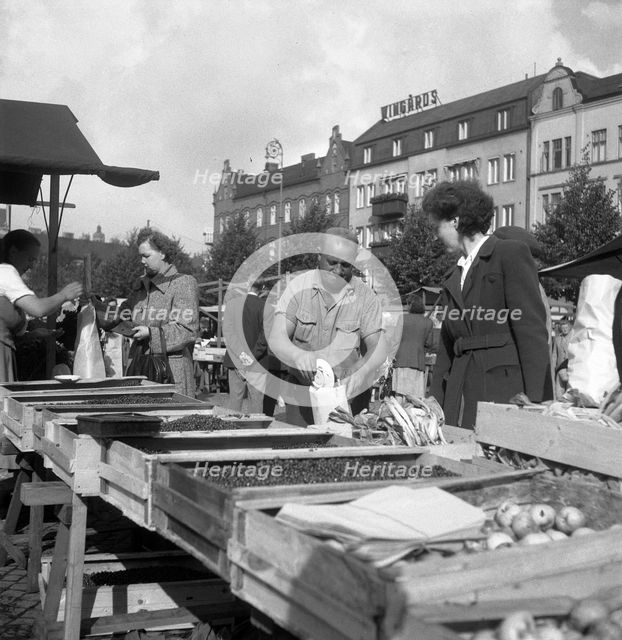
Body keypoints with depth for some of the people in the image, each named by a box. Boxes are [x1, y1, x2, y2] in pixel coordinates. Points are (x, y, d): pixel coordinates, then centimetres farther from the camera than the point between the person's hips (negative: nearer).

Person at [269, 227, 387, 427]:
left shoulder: (364, 296, -3)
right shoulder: (299, 286, -3)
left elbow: (378, 349, -5)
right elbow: (277, 339, -12)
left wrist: (360, 373, -27)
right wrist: (299, 356, -34)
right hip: (301, 394, 0)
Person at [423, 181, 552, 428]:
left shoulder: (512, 253, -2)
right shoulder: (454, 277, 22)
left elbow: (532, 330, -10)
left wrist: (535, 401, -16)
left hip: (505, 387, -6)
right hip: (461, 390, 7)